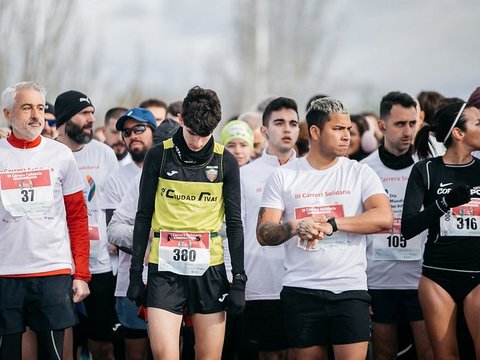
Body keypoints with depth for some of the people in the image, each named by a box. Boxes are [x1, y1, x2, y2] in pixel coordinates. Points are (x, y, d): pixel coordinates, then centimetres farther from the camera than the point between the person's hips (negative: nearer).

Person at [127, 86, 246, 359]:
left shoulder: (226, 162, 3)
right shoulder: (158, 156, 1)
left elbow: (234, 222, 7)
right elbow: (144, 216, 6)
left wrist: (239, 278, 1)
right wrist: (136, 272, 3)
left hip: (210, 269, 1)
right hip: (165, 268, -1)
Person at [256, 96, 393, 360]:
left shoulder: (360, 174, 6)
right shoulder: (284, 177, 6)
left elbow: (384, 218, -9)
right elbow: (263, 234, 1)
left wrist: (332, 224, -17)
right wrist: (296, 227, -19)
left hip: (350, 289, -1)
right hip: (301, 290, 1)